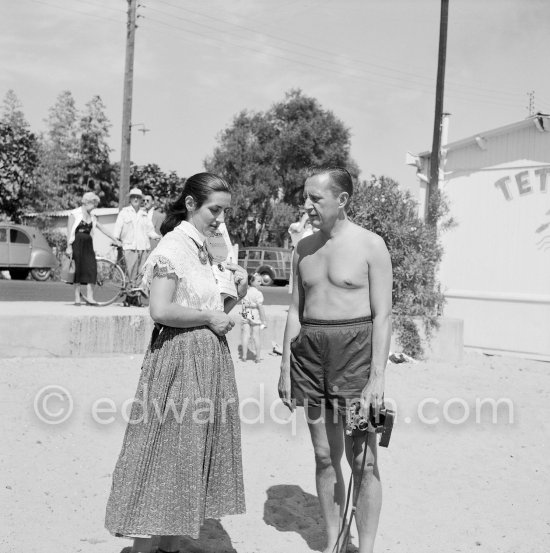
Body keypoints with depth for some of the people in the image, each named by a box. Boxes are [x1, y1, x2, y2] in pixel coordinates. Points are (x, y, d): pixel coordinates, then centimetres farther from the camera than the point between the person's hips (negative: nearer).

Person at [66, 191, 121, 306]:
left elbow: (103, 229, 16)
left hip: (87, 245, 5)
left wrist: (116, 240, 14)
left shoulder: (92, 217, 13)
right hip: (77, 244, -5)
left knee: (91, 268, -7)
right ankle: (77, 297, 6)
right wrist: (69, 246, -13)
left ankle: (89, 296, -6)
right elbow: (69, 231, -6)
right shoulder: (75, 214, -3)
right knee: (78, 269, -2)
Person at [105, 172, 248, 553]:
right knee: (166, 453, -2)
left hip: (210, 358, 9)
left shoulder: (204, 250, 14)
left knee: (194, 452, 13)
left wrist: (238, 288, 2)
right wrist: (210, 318, -14)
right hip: (179, 355, -9)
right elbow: (161, 310, -22)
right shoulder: (173, 247, -12)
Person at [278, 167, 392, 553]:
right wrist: (285, 368, 11)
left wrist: (378, 376, -14)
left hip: (356, 350, -5)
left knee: (362, 460, 0)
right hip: (310, 350, 5)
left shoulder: (371, 245, -5)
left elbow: (383, 315, -8)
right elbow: (296, 311, 14)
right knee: (324, 455, 11)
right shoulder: (304, 248, 11)